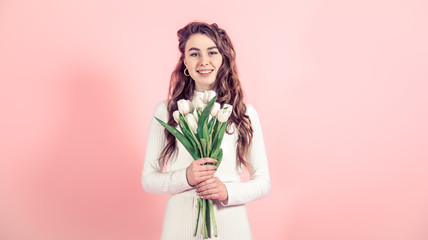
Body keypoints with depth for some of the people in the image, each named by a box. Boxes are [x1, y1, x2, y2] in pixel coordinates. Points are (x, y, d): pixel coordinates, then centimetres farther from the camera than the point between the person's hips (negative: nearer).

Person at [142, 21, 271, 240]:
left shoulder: (245, 113, -2)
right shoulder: (166, 111, -3)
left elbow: (262, 182, 2)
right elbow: (148, 179, -1)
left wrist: (228, 192, -16)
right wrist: (184, 178, -18)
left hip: (230, 221, 0)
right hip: (180, 220, 0)